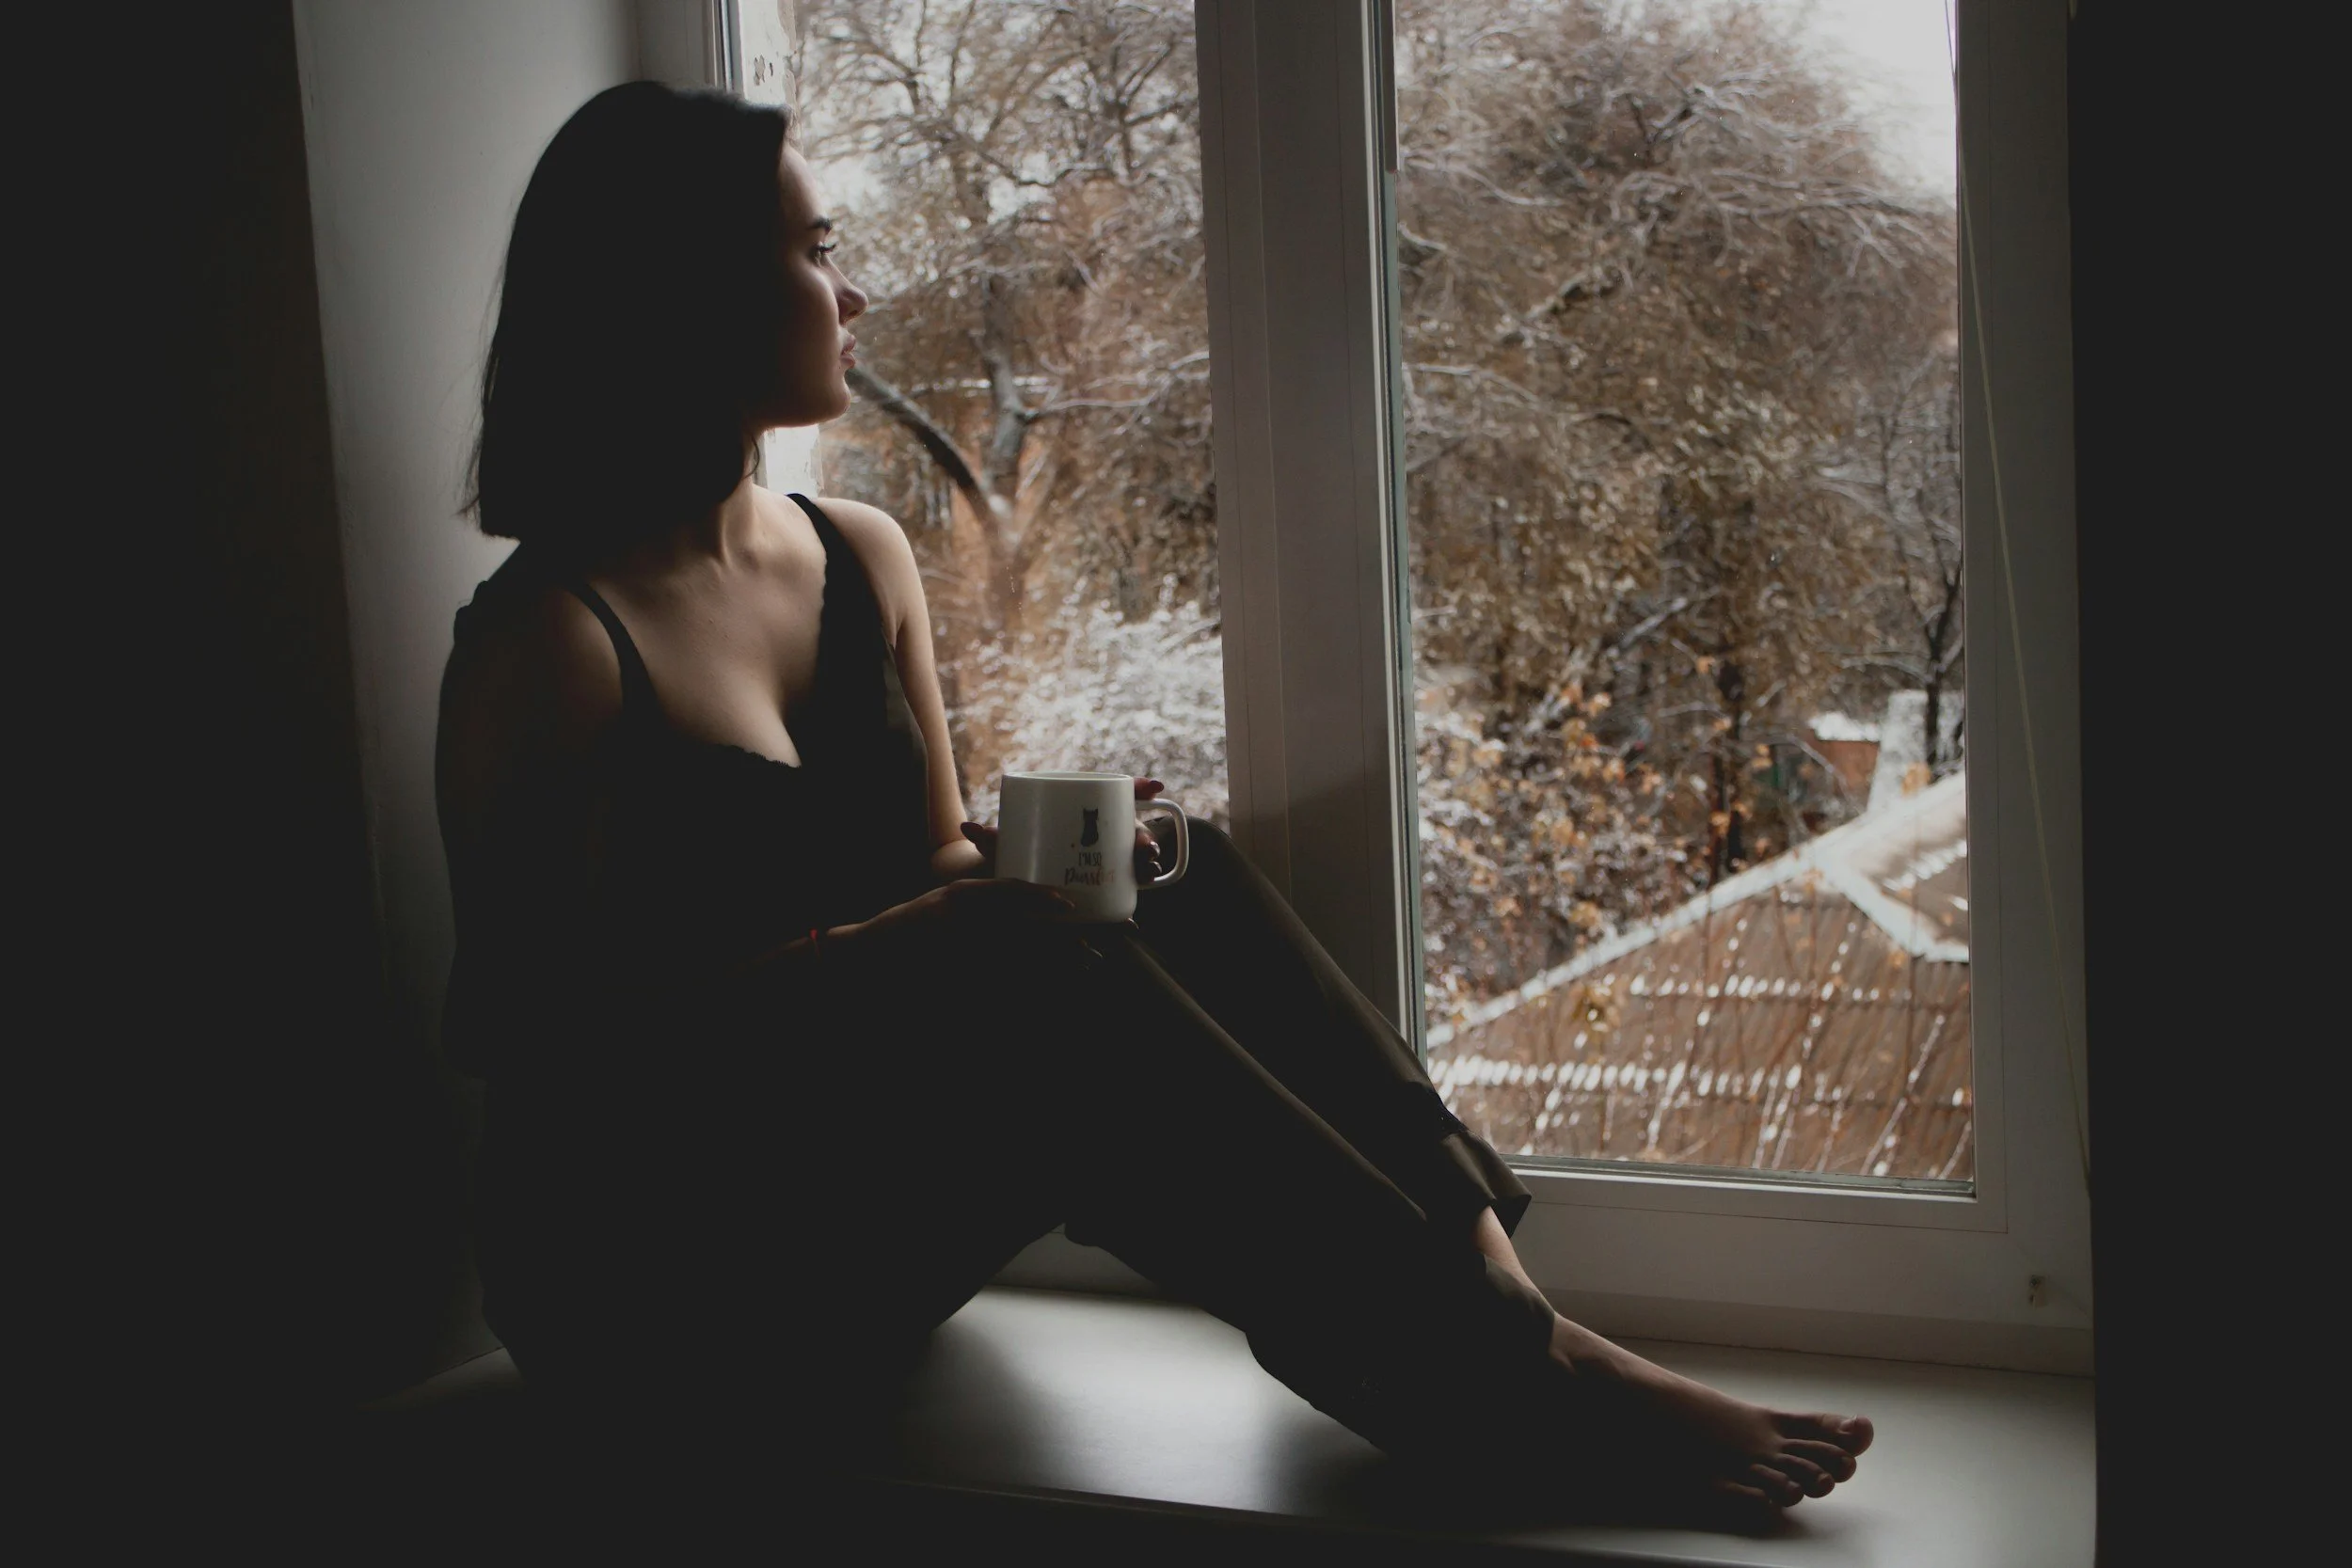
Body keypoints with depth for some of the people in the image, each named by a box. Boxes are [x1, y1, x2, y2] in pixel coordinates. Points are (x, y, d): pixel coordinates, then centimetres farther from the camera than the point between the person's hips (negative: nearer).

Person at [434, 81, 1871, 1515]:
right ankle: (1500, 1378, -29)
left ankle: (1471, 1267, -24)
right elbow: (524, 1027, -14)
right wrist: (850, 960, -25)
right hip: (659, 1278, -6)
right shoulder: (551, 643, -15)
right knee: (1012, 967, -31)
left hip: (857, 1222, 7)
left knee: (1167, 882, -16)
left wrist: (1045, 863, -11)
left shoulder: (864, 559, 6)